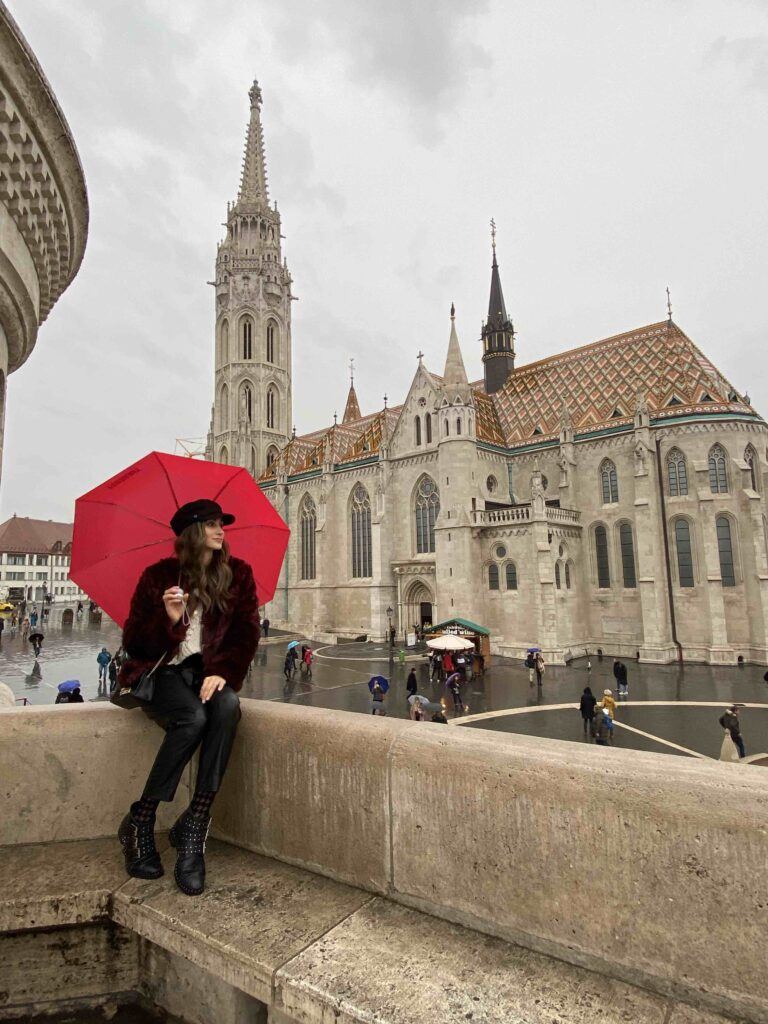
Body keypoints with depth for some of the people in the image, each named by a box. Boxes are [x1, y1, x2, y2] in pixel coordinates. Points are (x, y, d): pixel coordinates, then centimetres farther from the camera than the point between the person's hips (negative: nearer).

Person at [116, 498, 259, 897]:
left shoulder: (237, 573, 4)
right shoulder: (158, 576, -2)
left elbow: (247, 633, -1)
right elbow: (133, 643, -1)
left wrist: (224, 672, -18)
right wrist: (168, 619, -21)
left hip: (208, 672, 2)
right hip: (162, 673, -2)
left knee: (227, 707, -32)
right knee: (194, 717, -32)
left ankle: (194, 826, -22)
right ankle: (138, 823, -12)